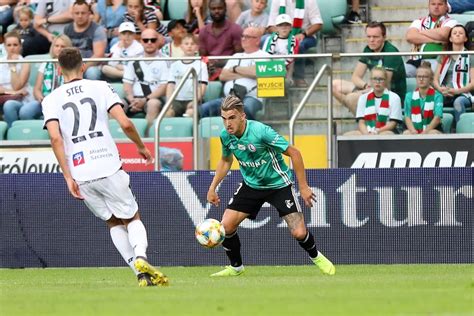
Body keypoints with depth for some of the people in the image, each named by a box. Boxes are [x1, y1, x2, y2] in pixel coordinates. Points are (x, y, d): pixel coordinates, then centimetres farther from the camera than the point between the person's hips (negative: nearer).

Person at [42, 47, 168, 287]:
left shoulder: (51, 100, 7)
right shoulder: (100, 88, 4)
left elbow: (55, 138, -8)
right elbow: (125, 124, -6)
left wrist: (68, 177, -8)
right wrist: (141, 147, 12)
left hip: (81, 176, 2)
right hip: (109, 167, -2)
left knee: (113, 222, 19)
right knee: (132, 218, 13)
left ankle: (141, 274, 7)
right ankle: (140, 257, -18)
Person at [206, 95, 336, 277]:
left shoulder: (261, 131, -29)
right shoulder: (225, 135, -11)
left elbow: (293, 153, -21)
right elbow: (226, 160, 12)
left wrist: (303, 187, -18)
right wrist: (212, 188, 9)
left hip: (278, 184, -5)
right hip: (251, 185, 5)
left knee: (299, 233, -11)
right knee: (226, 225, -9)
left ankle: (316, 257, 22)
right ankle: (236, 267, 14)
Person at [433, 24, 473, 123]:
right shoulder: (444, 57, 21)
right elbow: (435, 79, 15)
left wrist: (457, 91, -17)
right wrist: (440, 89, -9)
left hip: (463, 94, -3)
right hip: (445, 95, 3)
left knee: (458, 102, -39)